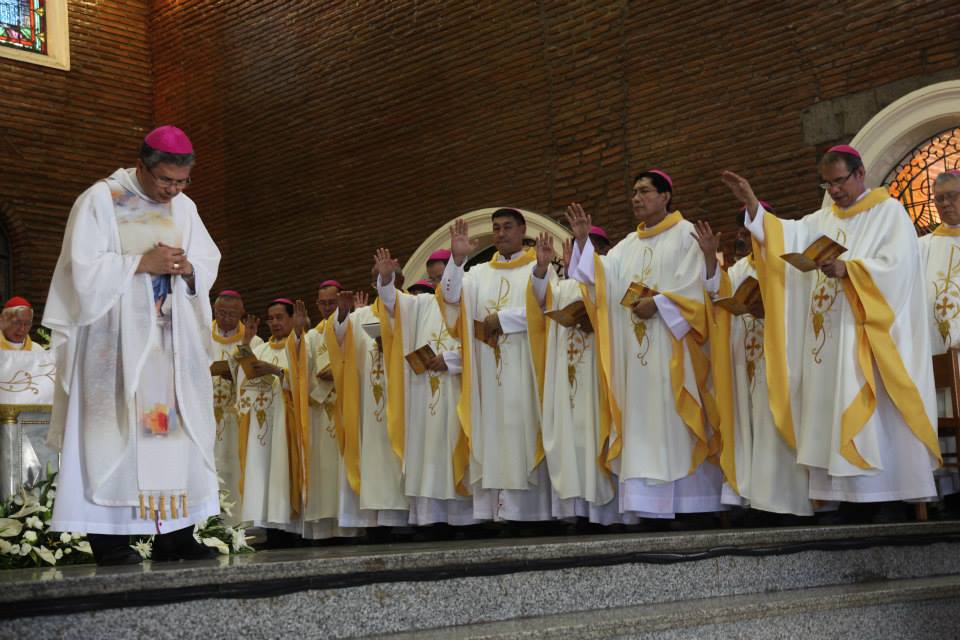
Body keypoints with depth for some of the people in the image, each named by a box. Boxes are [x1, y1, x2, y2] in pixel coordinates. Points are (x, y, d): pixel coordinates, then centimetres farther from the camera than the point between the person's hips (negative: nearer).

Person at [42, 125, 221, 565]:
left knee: (178, 425, 1)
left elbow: (210, 262, 12)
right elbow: (84, 268, -12)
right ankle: (109, 536, -4)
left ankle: (175, 533, 3)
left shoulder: (184, 207, 11)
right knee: (117, 426, -8)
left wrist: (186, 267, -9)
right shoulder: (100, 200, -6)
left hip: (174, 337, 6)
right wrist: (142, 263, -17)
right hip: (117, 337, -5)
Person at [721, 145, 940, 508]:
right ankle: (845, 493, 0)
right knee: (833, 413, 0)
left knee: (875, 413, -9)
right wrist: (752, 205, -10)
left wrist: (847, 269, -22)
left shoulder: (889, 212, 2)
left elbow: (896, 267, -10)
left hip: (868, 335, -6)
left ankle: (892, 496, -6)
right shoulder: (822, 220, 18)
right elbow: (788, 236, 2)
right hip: (829, 337, 6)